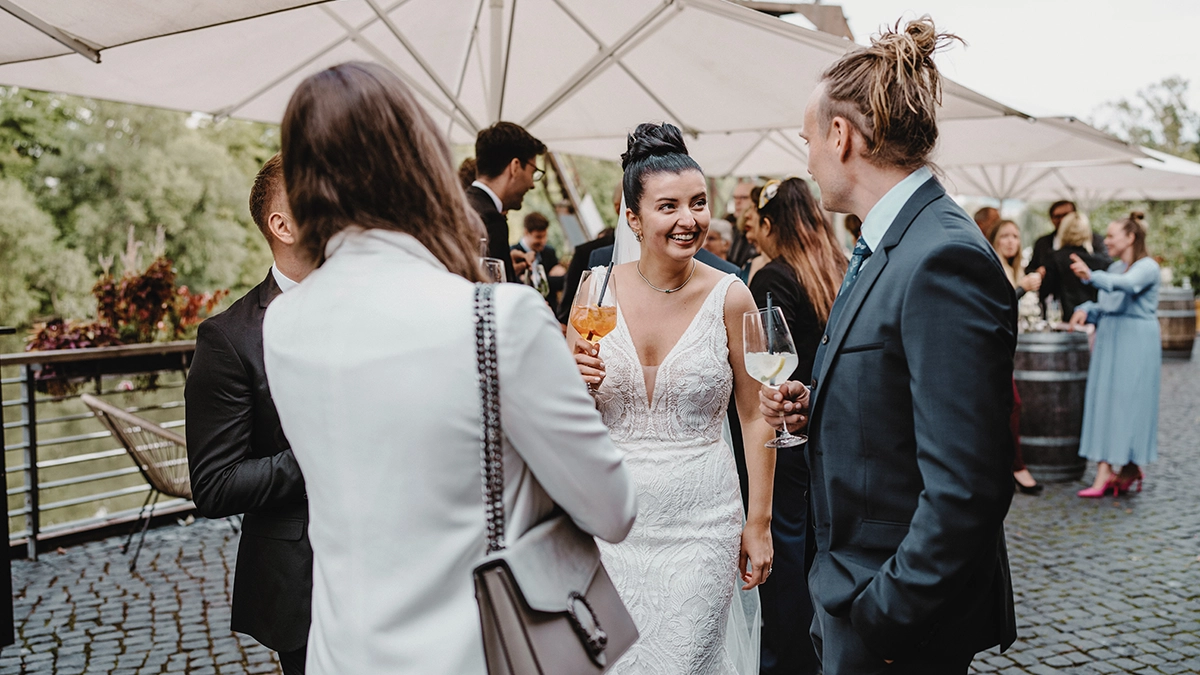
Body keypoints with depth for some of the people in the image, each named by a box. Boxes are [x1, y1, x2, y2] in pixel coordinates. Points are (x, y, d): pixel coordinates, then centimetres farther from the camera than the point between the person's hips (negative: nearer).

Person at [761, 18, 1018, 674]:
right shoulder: (885, 247, 6)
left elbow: (965, 488, -26)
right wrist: (813, 406, 1)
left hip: (900, 620, -8)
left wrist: (884, 613, -21)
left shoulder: (945, 258, -24)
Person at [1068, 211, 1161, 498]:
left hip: (1137, 343, -7)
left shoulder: (1147, 267, -9)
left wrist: (1092, 276, -48)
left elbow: (1126, 285, -31)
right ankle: (1104, 472, 4)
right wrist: (1086, 310, -3)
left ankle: (1131, 467, 10)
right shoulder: (1115, 267, 16)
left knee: (1129, 403, -3)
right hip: (1109, 340, 7)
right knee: (1103, 401, 2)